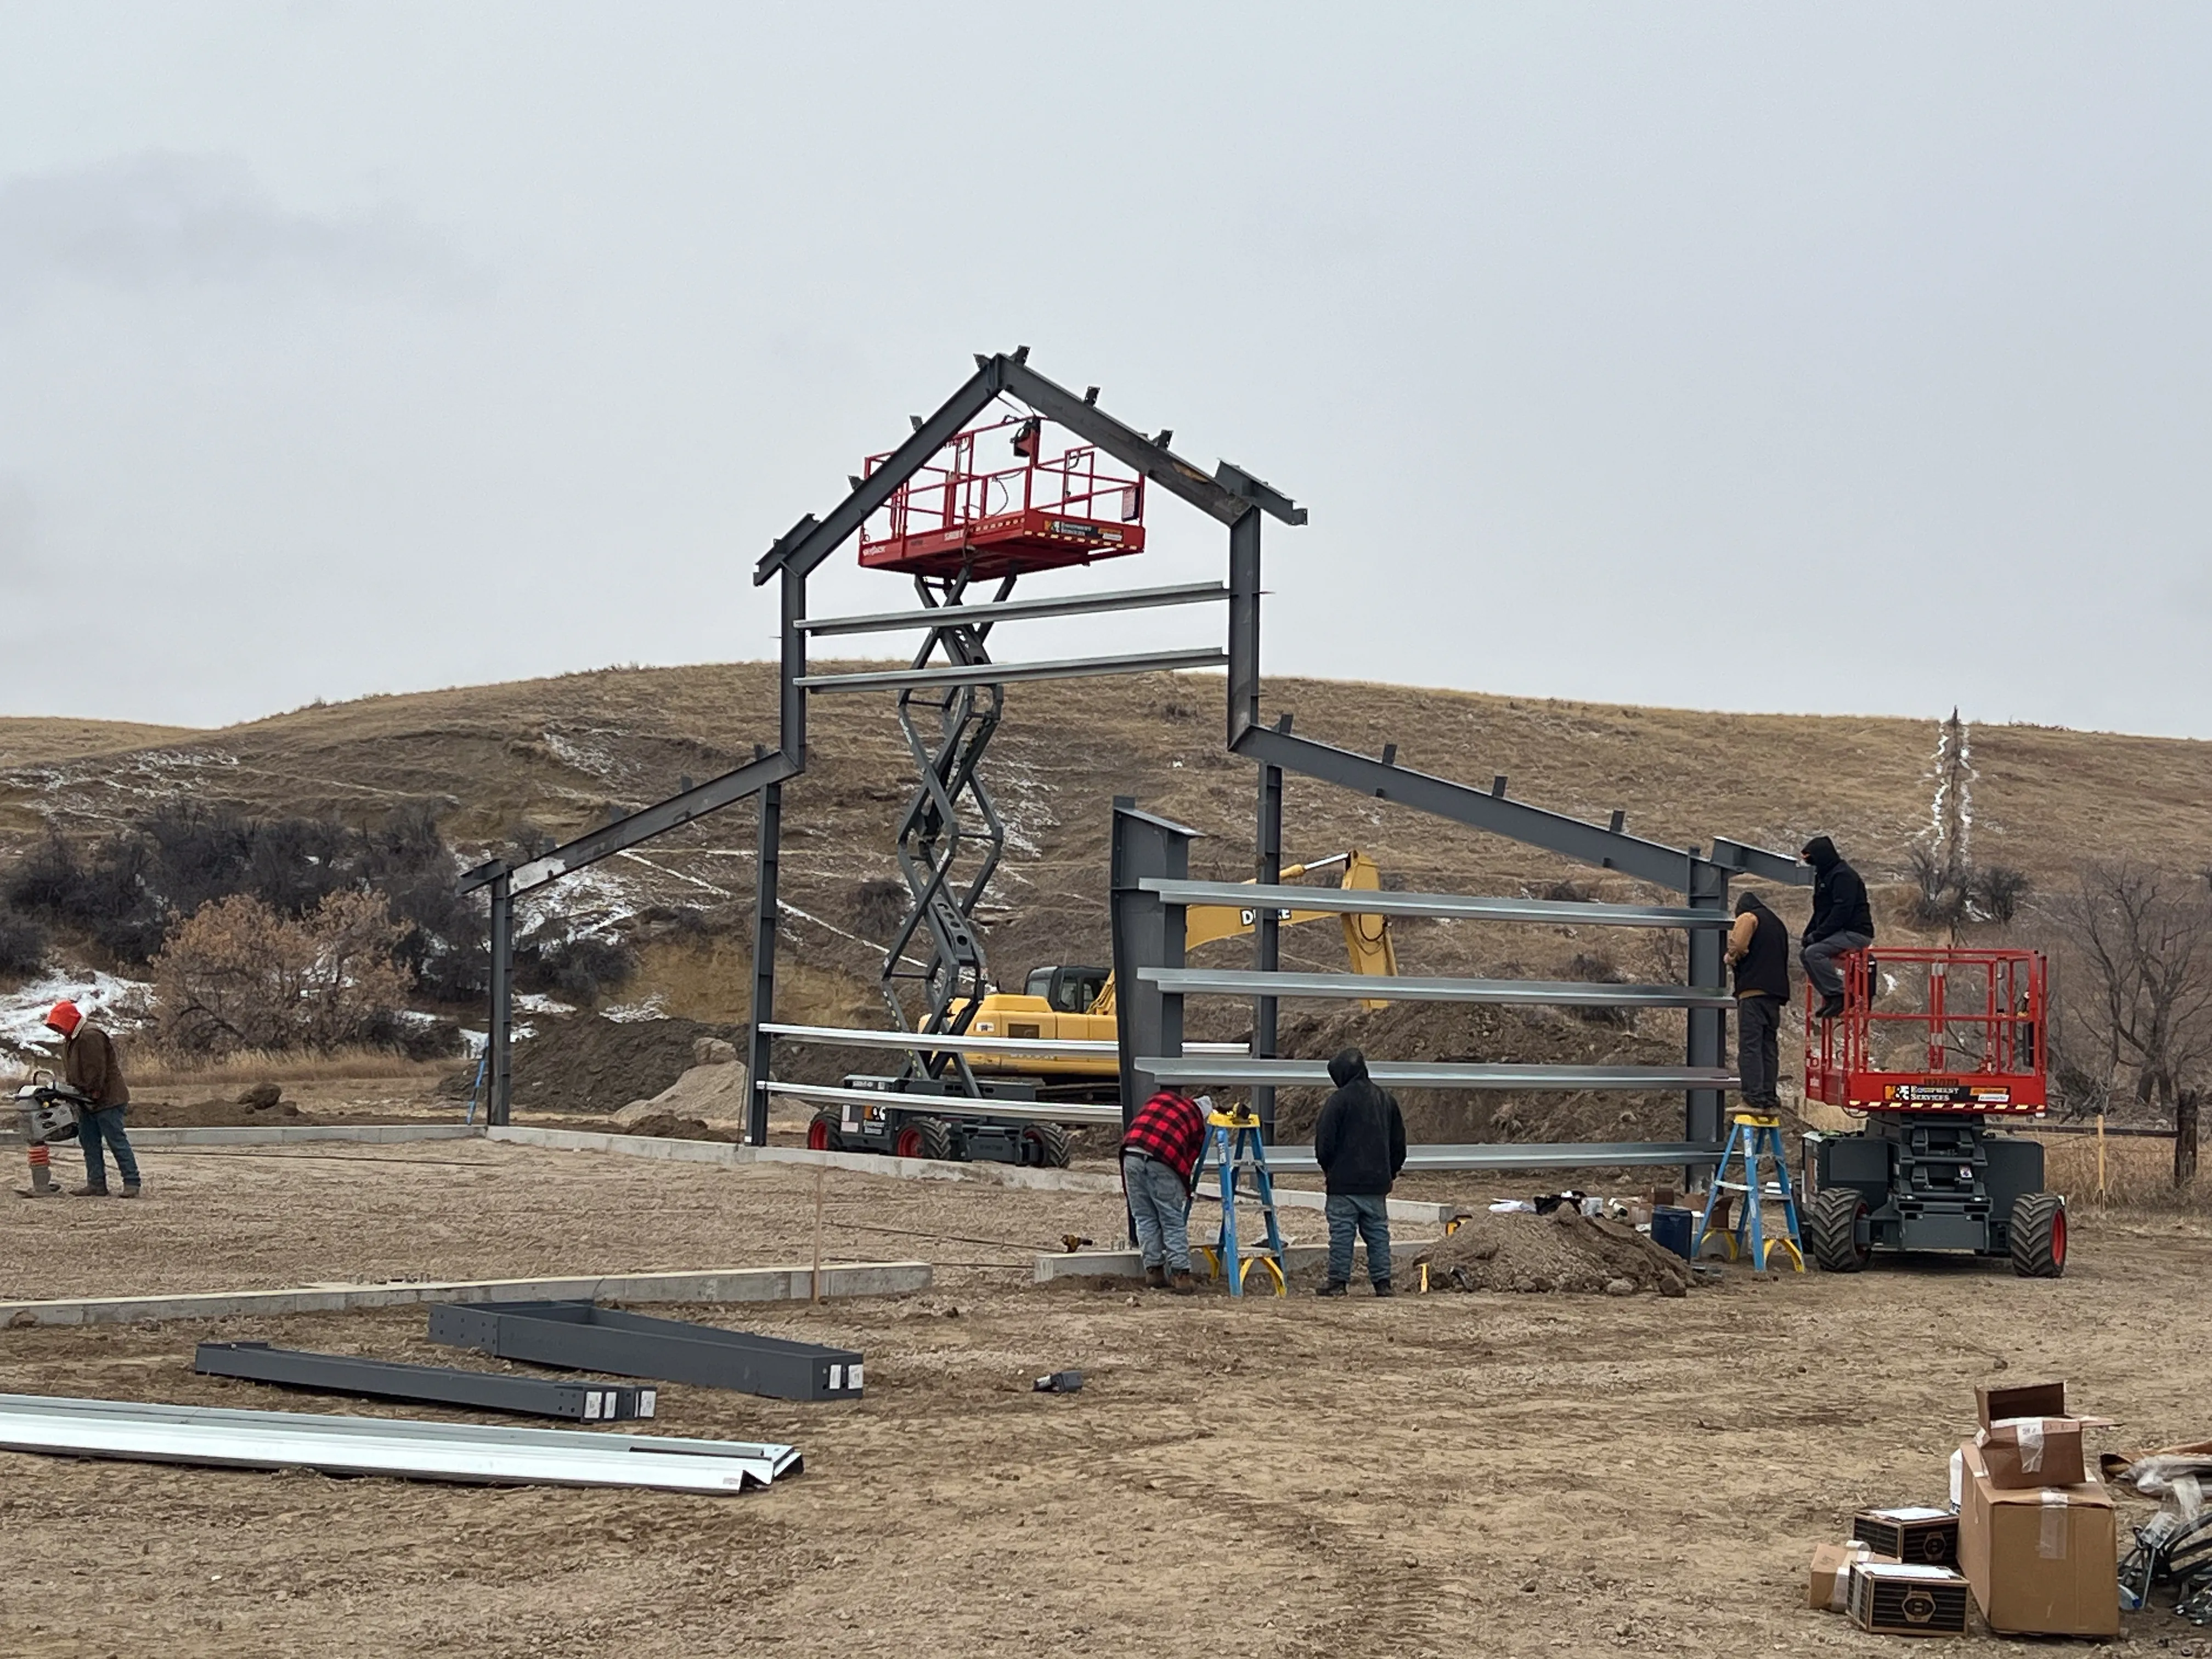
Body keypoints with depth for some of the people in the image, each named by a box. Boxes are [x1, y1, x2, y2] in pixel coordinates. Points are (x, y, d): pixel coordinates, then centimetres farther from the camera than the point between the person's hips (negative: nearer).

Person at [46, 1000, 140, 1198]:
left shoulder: (91, 1036, -19)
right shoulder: (69, 1040, 16)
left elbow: (97, 1070, -23)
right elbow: (69, 1071, 21)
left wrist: (94, 1093, -17)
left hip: (108, 1100, -11)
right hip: (87, 1101, 11)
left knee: (117, 1141, -10)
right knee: (89, 1143, 10)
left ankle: (132, 1182, -9)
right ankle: (96, 1184, 13)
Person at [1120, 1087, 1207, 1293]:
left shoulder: (1161, 1097, 28)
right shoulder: (1197, 1122, 19)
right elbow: (1190, 1161, 18)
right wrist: (1183, 1193, 27)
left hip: (1132, 1154, 3)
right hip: (1162, 1162, -3)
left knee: (1145, 1219, 14)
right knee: (1174, 1221, 8)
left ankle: (1153, 1271, 18)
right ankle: (1180, 1274, 5)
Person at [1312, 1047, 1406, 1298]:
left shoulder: (1339, 1100, -10)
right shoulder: (1386, 1099, 11)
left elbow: (1324, 1140, -9)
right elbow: (1399, 1141, 17)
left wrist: (1327, 1169, 8)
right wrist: (1390, 1172, 24)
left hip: (1344, 1182, -5)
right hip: (1377, 1183, 6)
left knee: (1342, 1231, -1)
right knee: (1378, 1232, 9)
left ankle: (1338, 1281, 0)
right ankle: (1382, 1282, 8)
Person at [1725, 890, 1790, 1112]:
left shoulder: (1748, 918, 1)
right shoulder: (1777, 924, 25)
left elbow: (1737, 946, -16)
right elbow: (1784, 958, 22)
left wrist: (1730, 958, 4)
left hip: (1753, 990, -8)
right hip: (1775, 991, 8)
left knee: (1750, 1045, -10)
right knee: (1769, 1046, 9)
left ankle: (1754, 1098, -17)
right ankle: (1770, 1098, 6)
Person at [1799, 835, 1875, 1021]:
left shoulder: (1843, 875, -14)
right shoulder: (1824, 875, 19)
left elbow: (1842, 910, -23)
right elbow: (1821, 912, 22)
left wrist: (1817, 935, -21)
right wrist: (1809, 934, 7)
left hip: (1855, 933, -11)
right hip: (1841, 933, 11)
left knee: (1814, 952, -24)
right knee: (1805, 954, 9)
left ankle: (1839, 995, -22)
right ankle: (1830, 997, 5)